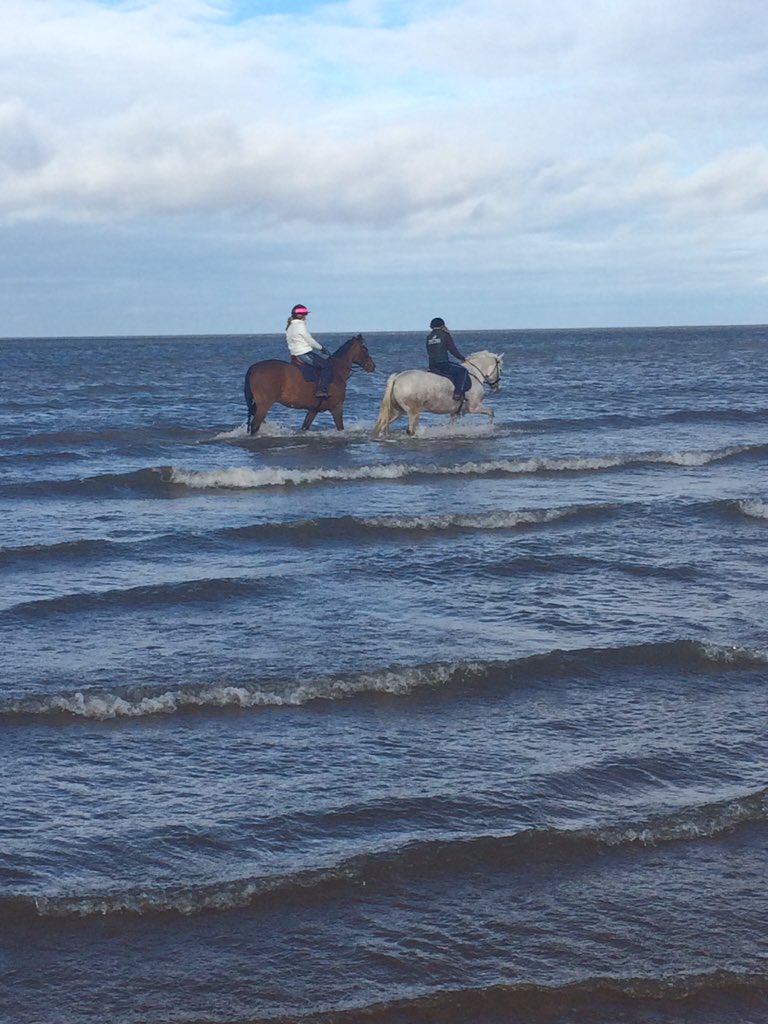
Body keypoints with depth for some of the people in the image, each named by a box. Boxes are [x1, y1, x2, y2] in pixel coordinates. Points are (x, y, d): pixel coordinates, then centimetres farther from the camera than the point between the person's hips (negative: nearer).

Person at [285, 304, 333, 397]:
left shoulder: (289, 326, 14)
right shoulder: (300, 326, -15)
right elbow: (310, 341, -12)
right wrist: (321, 348, 5)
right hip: (304, 354, -10)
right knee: (327, 366, -7)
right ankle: (321, 390, -18)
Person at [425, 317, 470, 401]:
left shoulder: (429, 337, 13)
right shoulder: (445, 335, -3)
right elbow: (453, 350, 0)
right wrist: (462, 358, 11)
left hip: (432, 366, 8)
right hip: (443, 364, -8)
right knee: (462, 371, -6)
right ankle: (458, 393, -21)